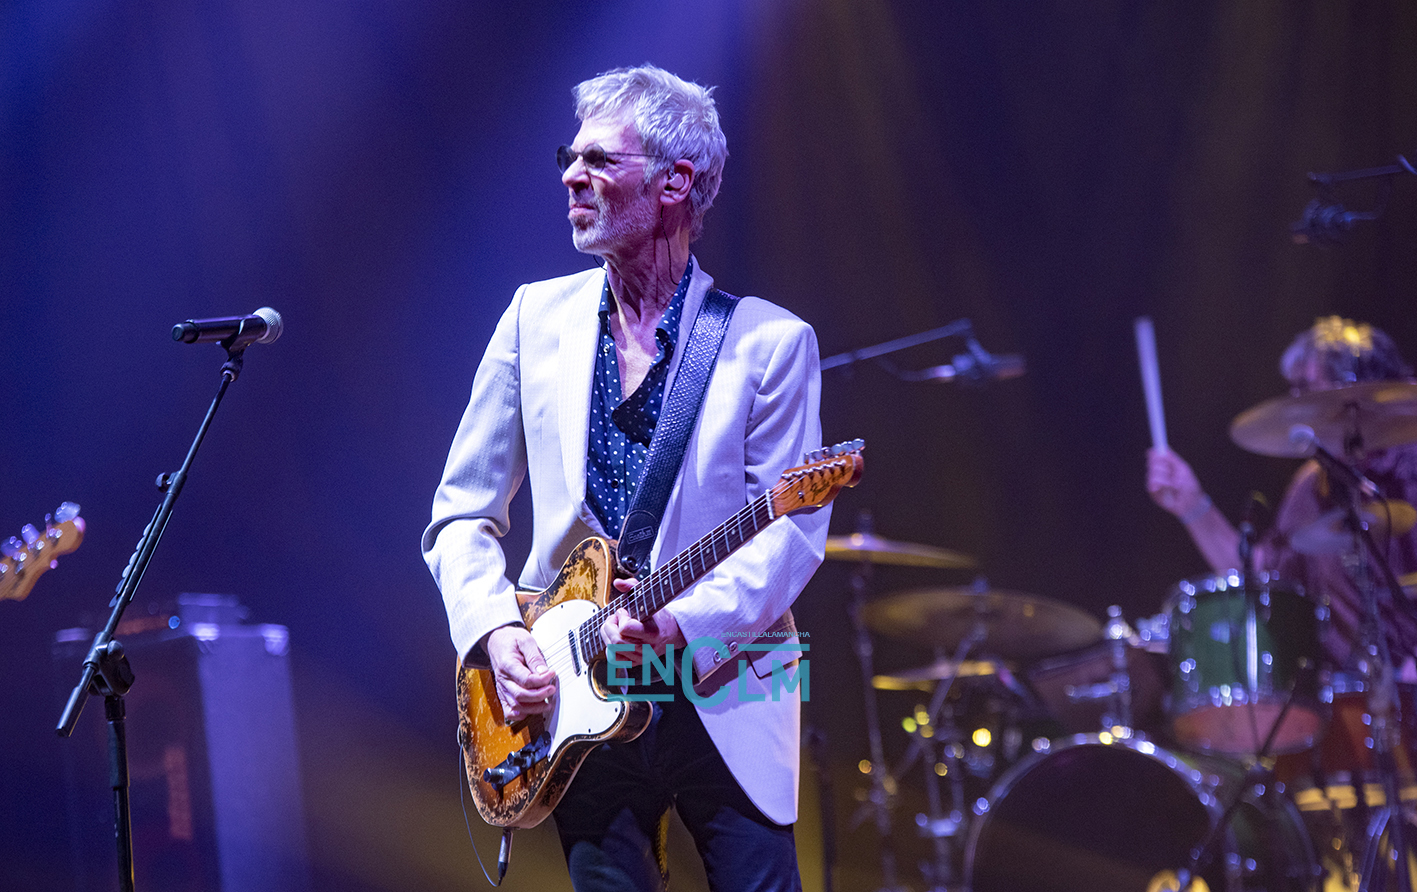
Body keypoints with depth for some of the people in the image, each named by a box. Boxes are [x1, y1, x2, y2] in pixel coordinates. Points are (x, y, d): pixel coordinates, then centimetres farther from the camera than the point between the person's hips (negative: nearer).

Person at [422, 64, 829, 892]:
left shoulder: (769, 341, -2)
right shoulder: (538, 317, 7)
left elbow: (792, 533, -8)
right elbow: (461, 514, 10)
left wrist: (682, 619, -23)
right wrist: (496, 631, -6)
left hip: (723, 701, -2)